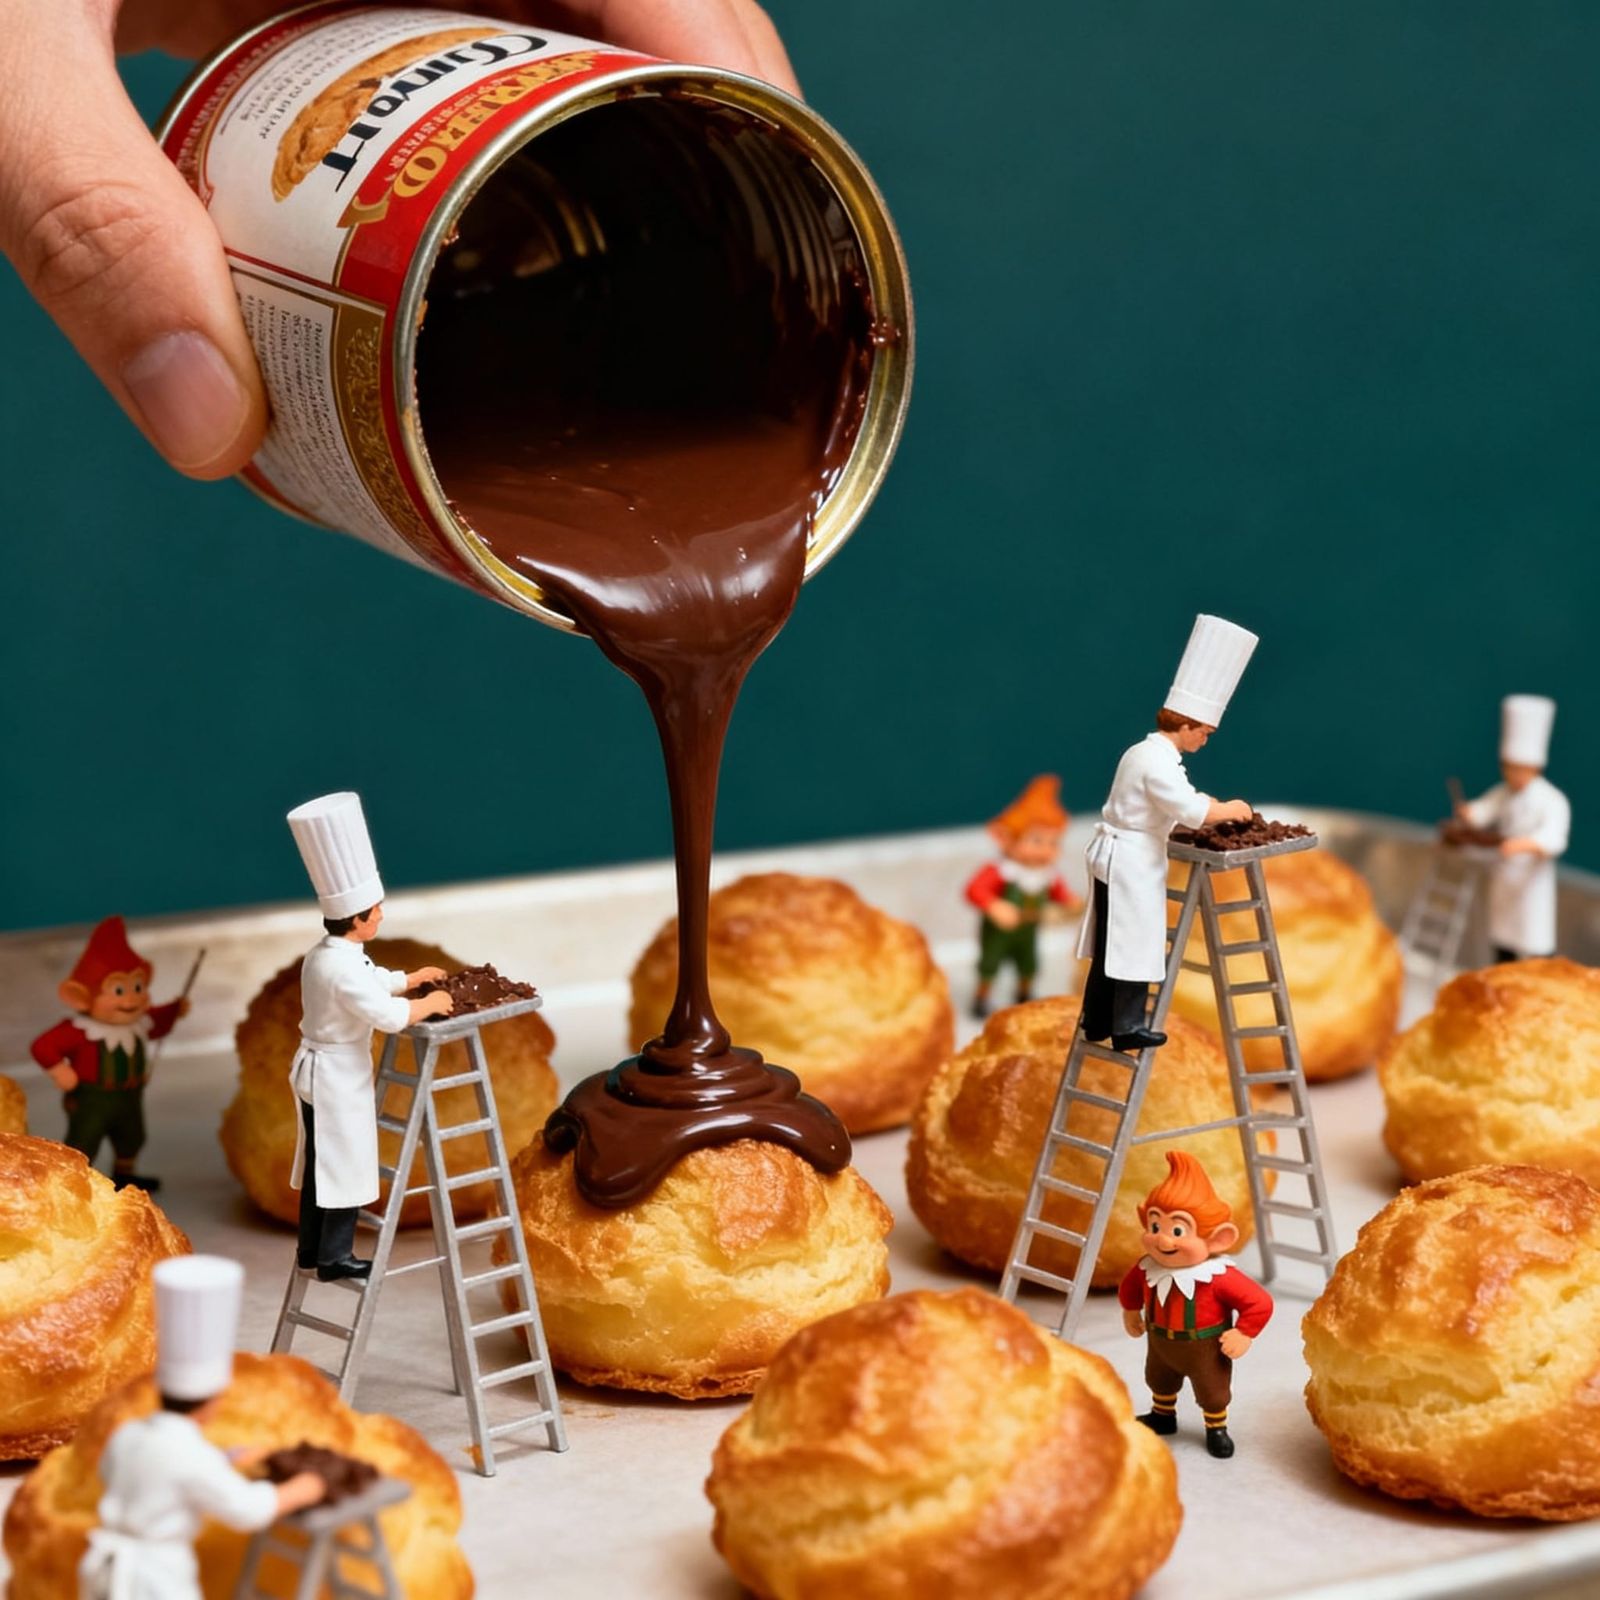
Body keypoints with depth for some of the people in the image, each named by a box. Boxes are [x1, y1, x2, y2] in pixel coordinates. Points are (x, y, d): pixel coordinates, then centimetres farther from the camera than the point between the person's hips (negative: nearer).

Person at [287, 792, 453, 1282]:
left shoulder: (326, 955, 6)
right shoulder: (343, 969, -26)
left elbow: (374, 982, 23)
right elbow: (387, 1014, -28)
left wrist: (411, 978, 18)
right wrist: (429, 1004, -14)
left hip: (318, 1070, 10)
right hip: (338, 1076, -10)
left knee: (321, 1162, 17)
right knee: (344, 1164, 1)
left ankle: (311, 1250, 27)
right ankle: (335, 1257, 9)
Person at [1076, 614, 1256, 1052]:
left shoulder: (1145, 751, 11)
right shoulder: (1158, 762, -21)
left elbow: (1178, 802, 18)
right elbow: (1190, 810, -27)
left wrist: (1219, 808, 5)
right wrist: (1229, 811, -10)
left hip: (1116, 856, 10)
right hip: (1132, 861, -10)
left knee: (1112, 943, 16)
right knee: (1133, 944, -3)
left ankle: (1097, 1021, 23)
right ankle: (1127, 1028, 3)